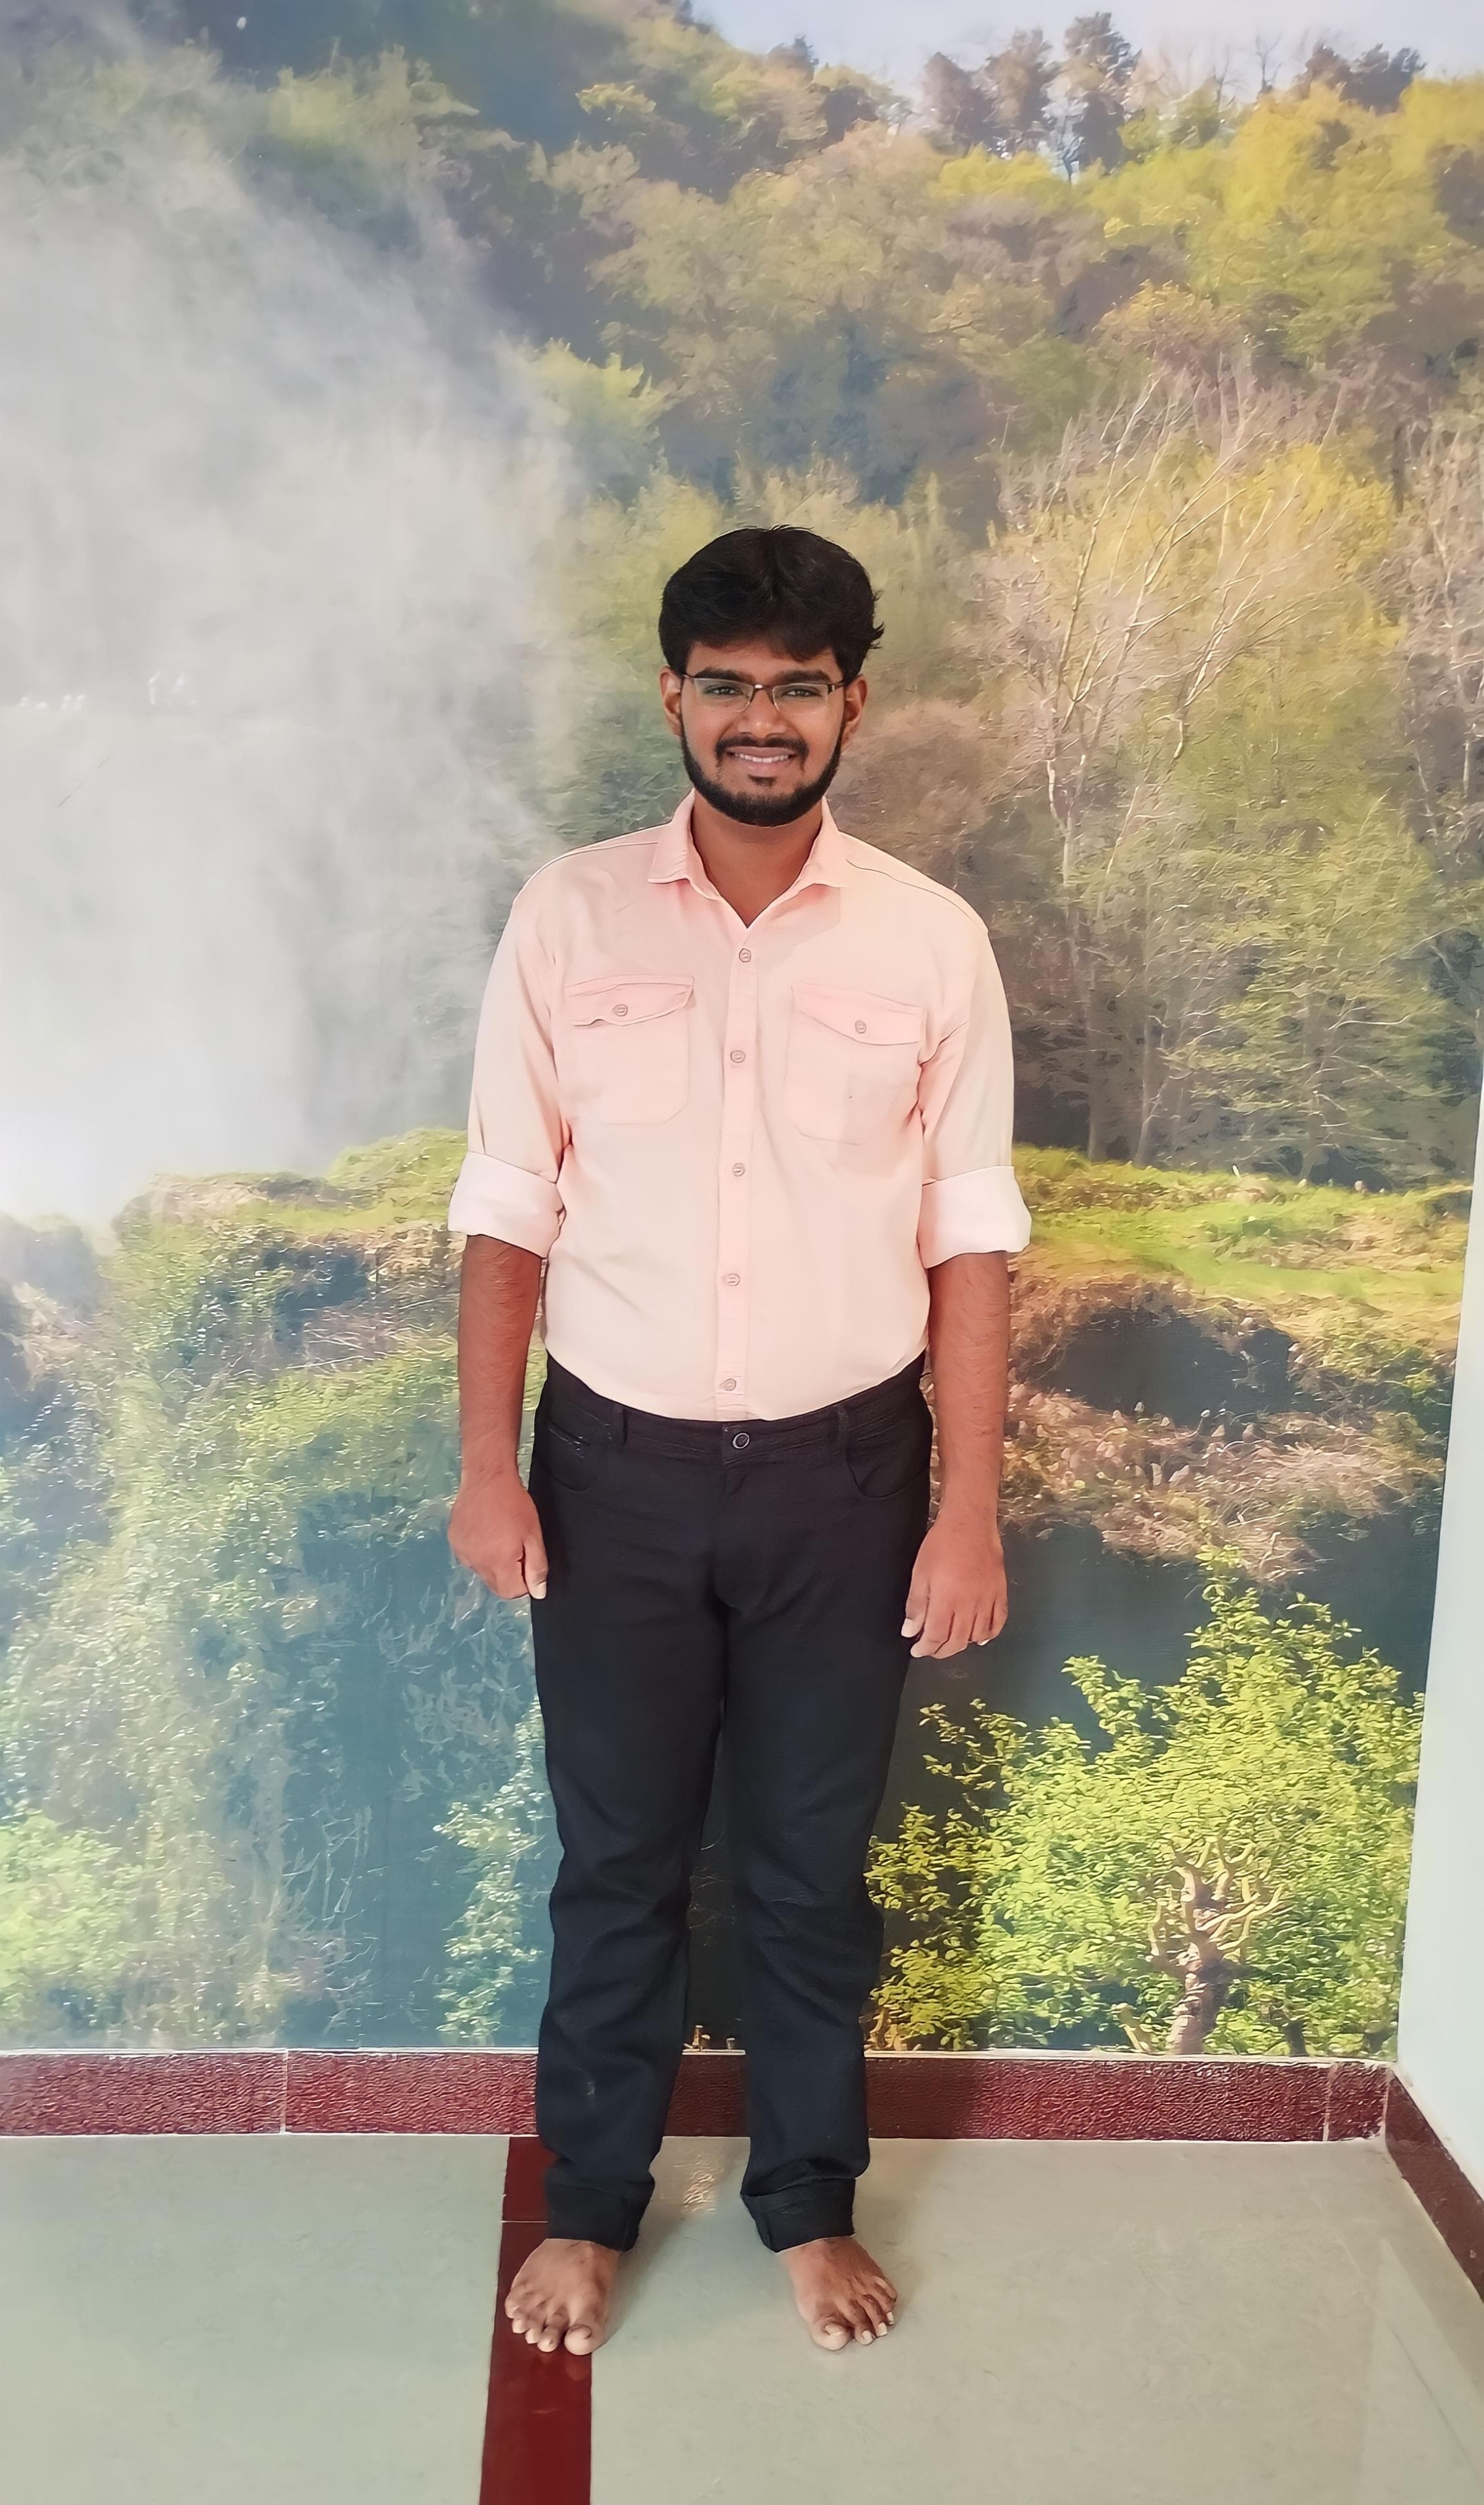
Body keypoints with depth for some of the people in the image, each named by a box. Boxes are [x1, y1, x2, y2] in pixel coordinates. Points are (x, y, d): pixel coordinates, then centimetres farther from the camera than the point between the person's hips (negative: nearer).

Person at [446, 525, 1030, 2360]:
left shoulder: (931, 941, -4)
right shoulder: (567, 917, -4)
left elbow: (968, 1243, -2)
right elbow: (508, 1211, -1)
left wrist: (969, 1507, -5)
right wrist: (488, 1465, -5)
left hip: (841, 1470, 0)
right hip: (616, 1465, 0)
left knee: (812, 1864, 15)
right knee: (616, 1859, 15)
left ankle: (809, 2204, 38)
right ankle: (589, 2205, 38)